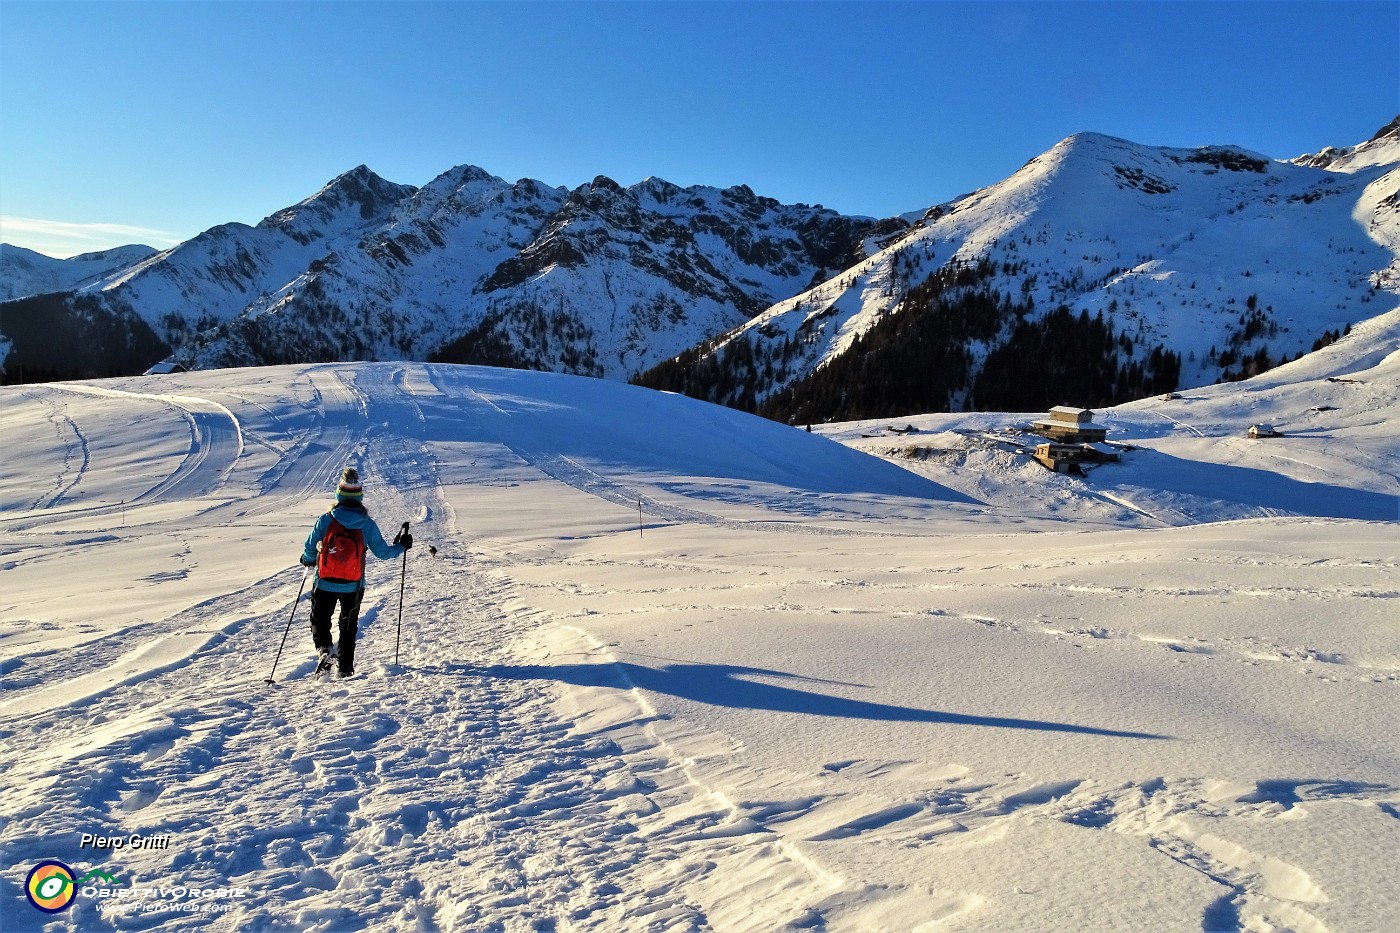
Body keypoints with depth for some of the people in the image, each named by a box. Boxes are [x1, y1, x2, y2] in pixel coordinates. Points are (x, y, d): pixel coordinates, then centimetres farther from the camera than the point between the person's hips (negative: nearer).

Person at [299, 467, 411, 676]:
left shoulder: (325, 519, -10)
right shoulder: (367, 524, -9)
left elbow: (310, 550, -4)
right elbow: (383, 553, -4)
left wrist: (307, 560, 20)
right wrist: (402, 546, 15)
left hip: (325, 584, -1)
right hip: (353, 586, 1)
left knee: (320, 620, 16)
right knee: (349, 626, 18)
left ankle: (323, 649, -11)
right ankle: (345, 667, 21)